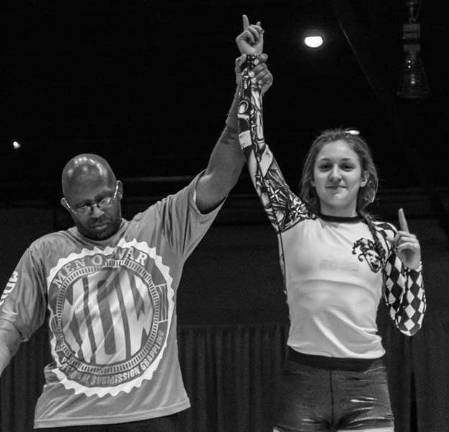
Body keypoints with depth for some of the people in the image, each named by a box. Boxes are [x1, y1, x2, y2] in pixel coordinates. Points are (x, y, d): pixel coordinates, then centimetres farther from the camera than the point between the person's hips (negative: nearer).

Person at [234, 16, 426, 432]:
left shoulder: (383, 236, 8)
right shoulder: (294, 222, 5)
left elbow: (408, 323, 11)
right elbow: (254, 146, -1)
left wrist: (412, 267, -5)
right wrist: (251, 66, -3)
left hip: (366, 384, 1)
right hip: (302, 379, -1)